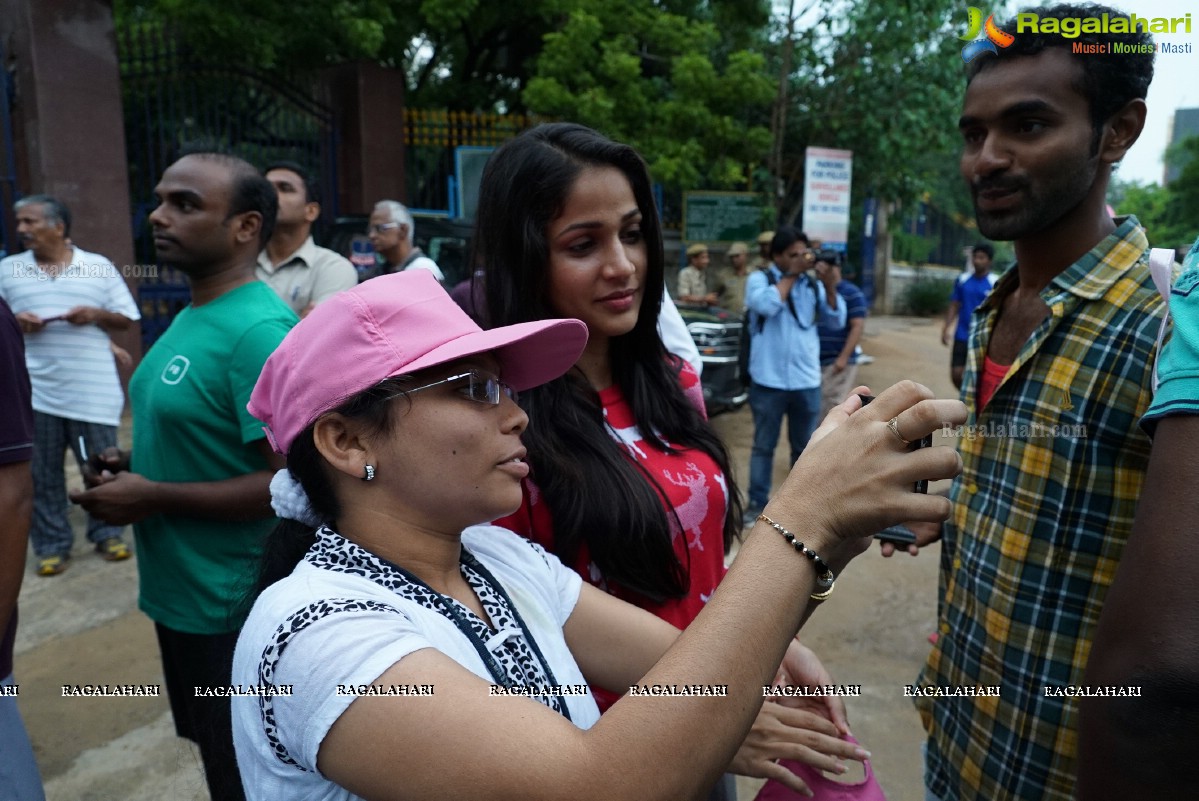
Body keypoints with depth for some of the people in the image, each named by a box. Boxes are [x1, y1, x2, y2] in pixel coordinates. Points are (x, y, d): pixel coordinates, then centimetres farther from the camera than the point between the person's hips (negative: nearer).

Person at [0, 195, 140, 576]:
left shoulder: (99, 266, 4)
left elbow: (126, 319, 6)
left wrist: (96, 314, -12)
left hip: (92, 392, -1)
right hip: (34, 391, 2)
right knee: (42, 474, 7)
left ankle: (107, 534, 22)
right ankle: (52, 544, 19)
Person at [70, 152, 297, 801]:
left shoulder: (258, 331, -24)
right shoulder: (192, 316, 7)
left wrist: (152, 497, -21)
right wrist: (139, 466, 2)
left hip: (230, 605, -9)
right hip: (181, 590, 9)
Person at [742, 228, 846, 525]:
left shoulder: (813, 284, 7)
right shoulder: (759, 279, -2)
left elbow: (837, 321, 4)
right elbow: (767, 305, -22)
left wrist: (829, 286, -9)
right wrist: (792, 274, -13)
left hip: (807, 381, 3)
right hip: (769, 381, -3)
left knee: (805, 446, 14)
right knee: (764, 445, 9)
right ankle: (757, 503, 19)